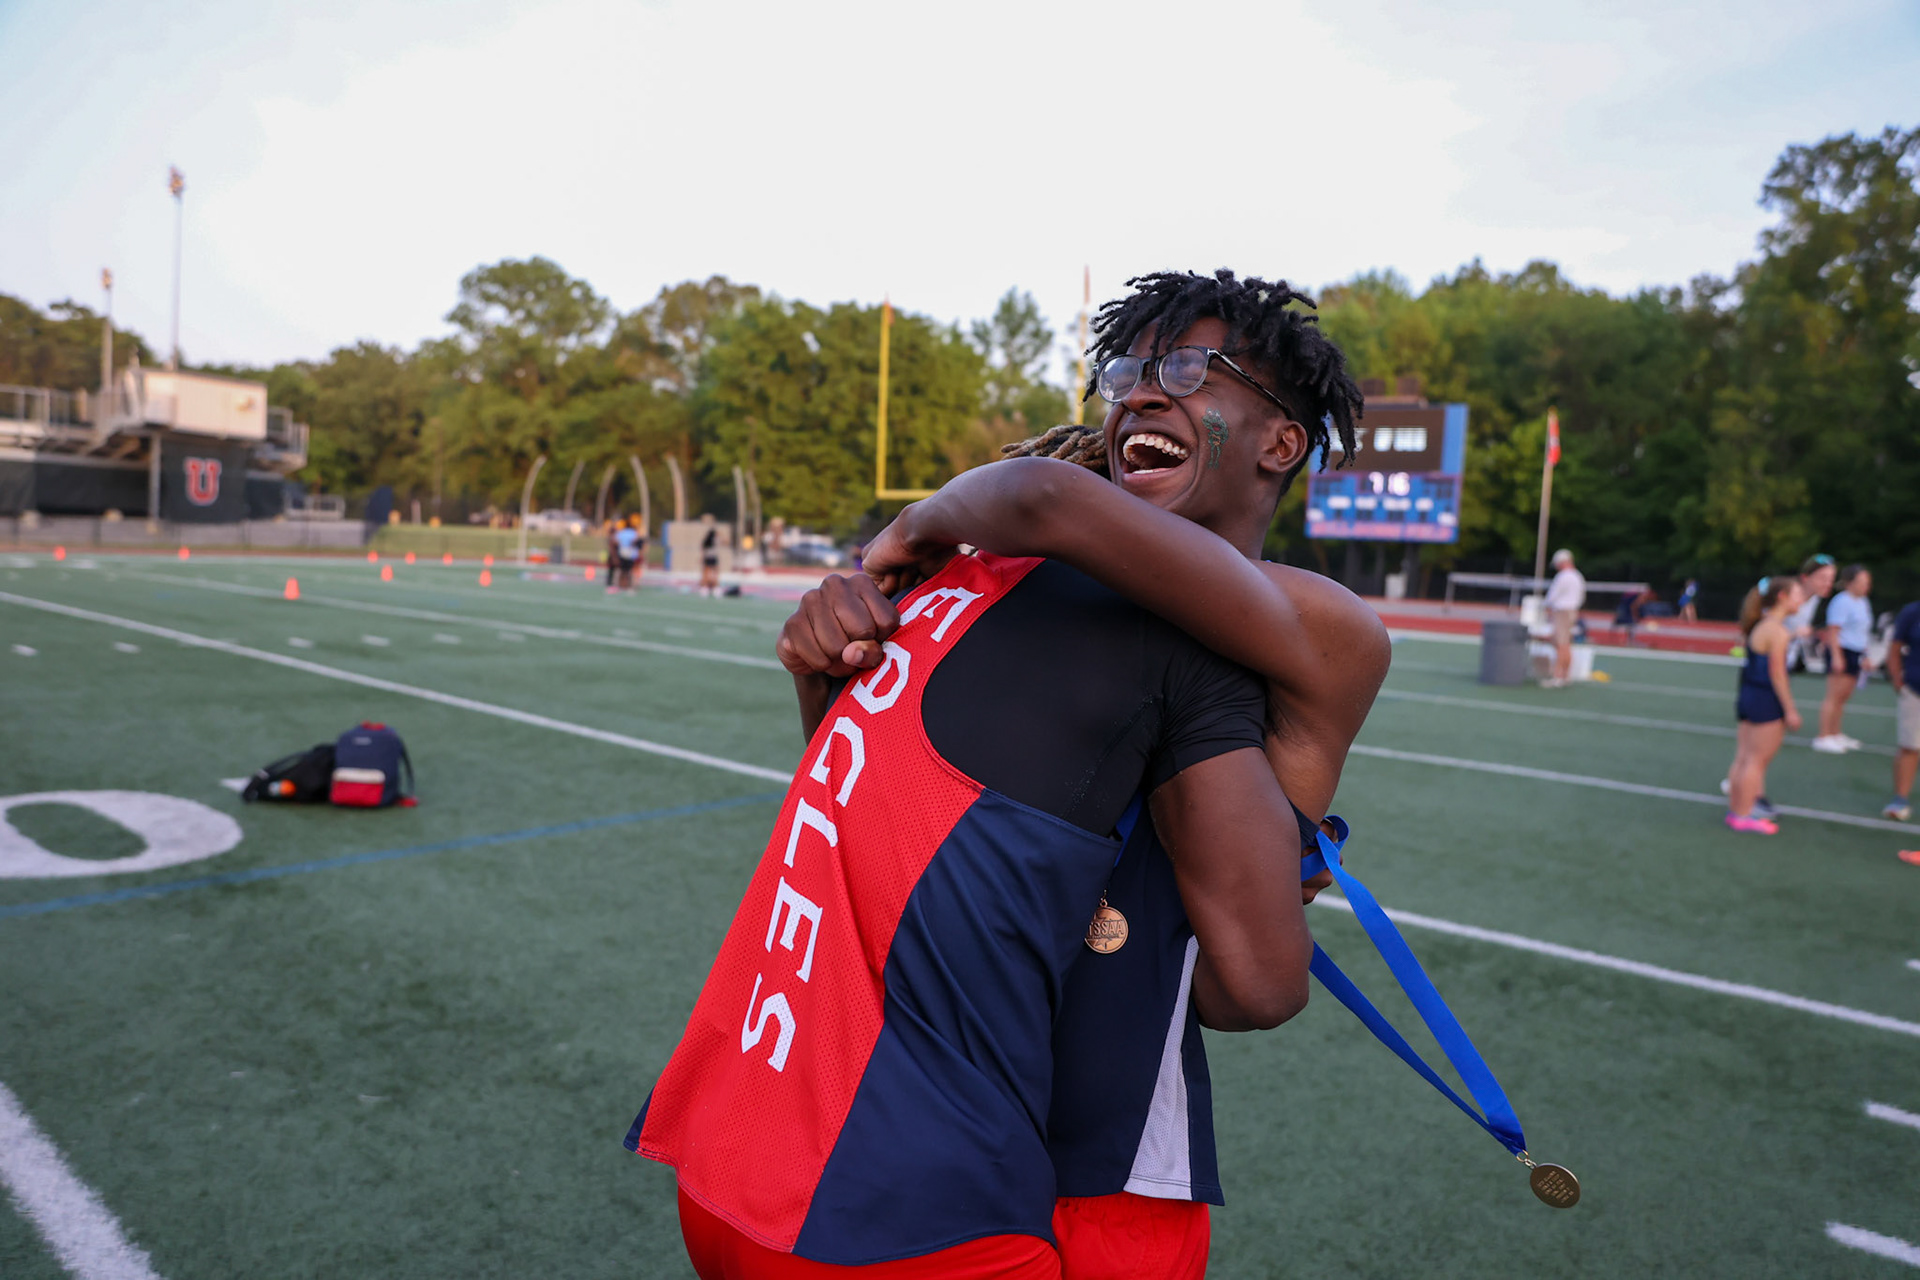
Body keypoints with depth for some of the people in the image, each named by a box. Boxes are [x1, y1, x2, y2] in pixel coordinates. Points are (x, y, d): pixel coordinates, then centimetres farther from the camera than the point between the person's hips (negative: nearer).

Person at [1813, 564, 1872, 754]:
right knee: (1834, 696, -8)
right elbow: (1833, 631, -16)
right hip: (1842, 653, -9)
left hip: (1856, 654, 9)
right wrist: (1837, 657, -21)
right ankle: (1823, 737, -6)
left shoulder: (1864, 603, 16)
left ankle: (1835, 734, 17)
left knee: (1844, 696, 10)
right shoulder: (1841, 601, -12)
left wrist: (1864, 657, 22)